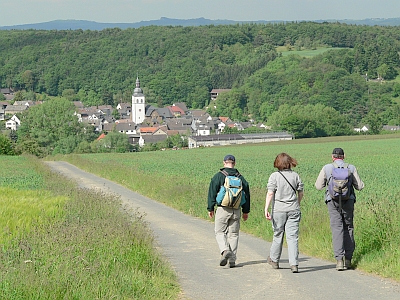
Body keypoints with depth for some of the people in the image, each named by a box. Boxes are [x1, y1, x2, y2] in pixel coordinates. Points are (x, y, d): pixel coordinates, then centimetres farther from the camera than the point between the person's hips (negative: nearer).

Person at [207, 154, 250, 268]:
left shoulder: (218, 176, -3)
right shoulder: (240, 177, 8)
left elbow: (212, 193, -5)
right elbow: (246, 194, 11)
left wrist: (210, 208, 2)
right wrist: (246, 211, 18)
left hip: (223, 209, -3)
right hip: (236, 210, 3)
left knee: (220, 232, 6)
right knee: (233, 234, 9)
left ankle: (225, 250, -20)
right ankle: (232, 260, 6)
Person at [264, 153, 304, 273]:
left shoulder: (274, 176, -6)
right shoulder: (295, 175, 3)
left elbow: (270, 193, -13)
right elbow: (301, 193, 10)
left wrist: (266, 209, -14)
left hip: (278, 210, -1)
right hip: (293, 210, 2)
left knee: (278, 235, 13)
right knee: (292, 237, -1)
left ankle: (274, 260, 30)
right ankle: (294, 264, -9)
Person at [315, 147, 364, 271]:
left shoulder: (327, 168, 2)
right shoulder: (351, 168, 4)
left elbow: (318, 186, 8)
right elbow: (359, 187, 9)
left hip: (333, 202, -1)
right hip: (348, 201, 1)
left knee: (337, 229, -4)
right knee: (349, 228, 13)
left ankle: (339, 260, -15)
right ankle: (348, 259, 15)